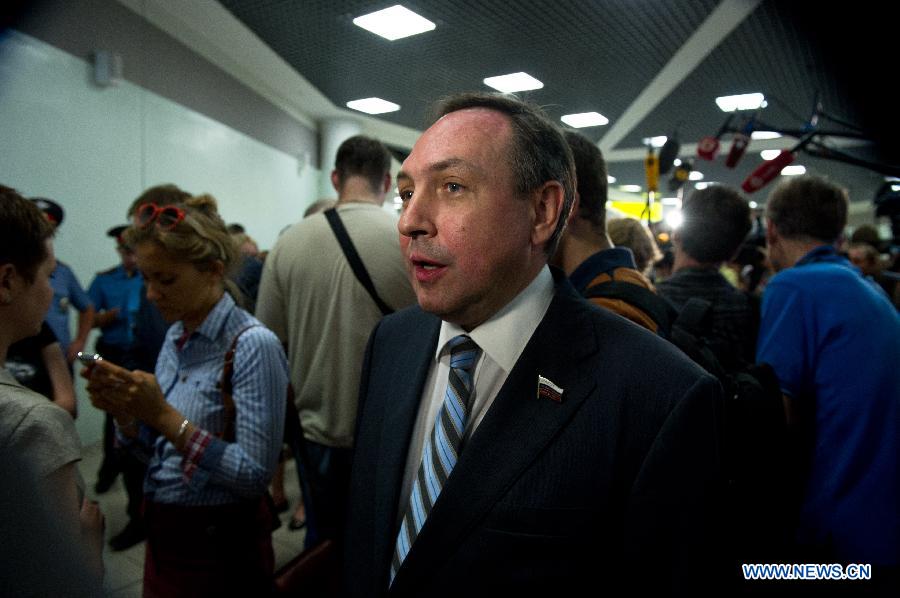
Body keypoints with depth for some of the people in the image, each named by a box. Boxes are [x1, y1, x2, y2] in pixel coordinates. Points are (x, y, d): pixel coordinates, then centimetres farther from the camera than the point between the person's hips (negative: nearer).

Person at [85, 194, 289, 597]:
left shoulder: (253, 345, -22)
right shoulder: (175, 337, 1)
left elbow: (255, 475, -24)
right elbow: (156, 449, 9)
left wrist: (164, 416, -28)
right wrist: (124, 411, -11)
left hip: (219, 548, -6)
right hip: (162, 533, 7)